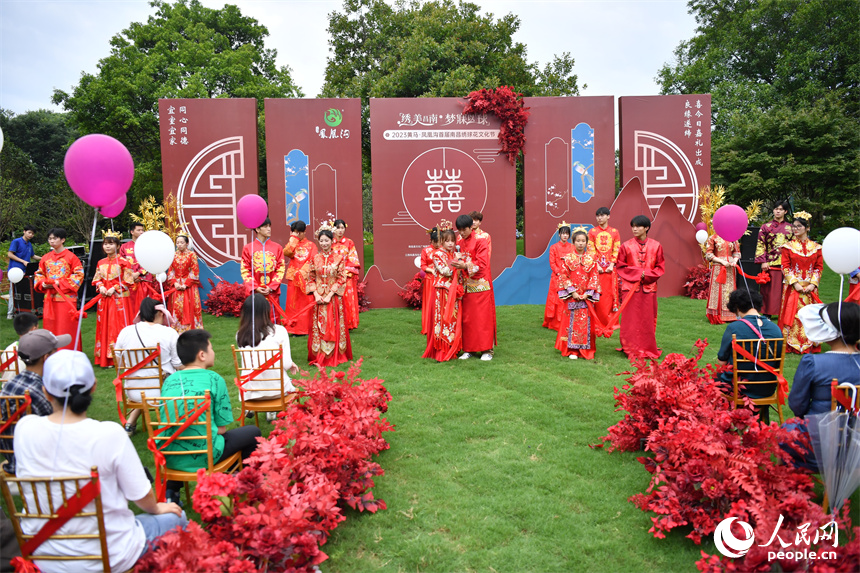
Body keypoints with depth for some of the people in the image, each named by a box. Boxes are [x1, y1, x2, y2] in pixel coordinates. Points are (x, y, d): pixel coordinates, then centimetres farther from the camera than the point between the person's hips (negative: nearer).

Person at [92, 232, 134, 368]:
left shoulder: (123, 262, -5)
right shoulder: (101, 263, 11)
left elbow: (128, 281, -7)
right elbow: (96, 279, 16)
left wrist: (114, 289, -14)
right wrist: (100, 287, -4)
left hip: (120, 299, -5)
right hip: (105, 299, 5)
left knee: (119, 325, -5)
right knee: (105, 326, 5)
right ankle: (106, 358, 11)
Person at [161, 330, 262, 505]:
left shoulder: (169, 380, 5)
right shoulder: (213, 379, -9)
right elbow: (221, 428, -7)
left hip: (169, 458, 6)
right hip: (202, 457, -5)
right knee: (252, 432, 15)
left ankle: (171, 490, 29)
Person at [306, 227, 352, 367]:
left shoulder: (339, 258, 0)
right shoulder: (315, 258, 6)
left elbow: (341, 279, -4)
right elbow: (311, 279, 6)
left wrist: (329, 295, -12)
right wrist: (316, 295, -8)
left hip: (334, 297, -2)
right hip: (318, 298, 2)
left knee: (335, 327, 1)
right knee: (318, 327, 2)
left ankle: (335, 356, 10)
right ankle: (319, 357, 10)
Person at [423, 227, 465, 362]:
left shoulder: (456, 255, 13)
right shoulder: (437, 254, -3)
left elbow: (461, 274, 16)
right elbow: (445, 271, -14)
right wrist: (455, 261, -16)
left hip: (454, 293, 6)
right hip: (442, 292, -5)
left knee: (454, 320, 6)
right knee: (442, 319, -6)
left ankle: (453, 349, 13)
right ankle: (441, 352, -2)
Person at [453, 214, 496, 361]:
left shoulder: (481, 241, -6)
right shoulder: (460, 243, 12)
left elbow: (482, 264, -14)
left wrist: (465, 266, -23)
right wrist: (457, 264, -4)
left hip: (480, 284, -5)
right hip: (467, 285, 6)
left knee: (483, 317, -3)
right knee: (467, 317, 5)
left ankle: (487, 350, 3)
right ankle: (468, 349, 13)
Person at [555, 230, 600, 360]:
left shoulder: (591, 259, 5)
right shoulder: (567, 259, 2)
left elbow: (594, 277, 2)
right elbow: (563, 277, -1)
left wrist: (588, 293, -8)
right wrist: (572, 292, -10)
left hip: (586, 297, 1)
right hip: (572, 297, -1)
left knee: (586, 323, 1)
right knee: (571, 322, -1)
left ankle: (586, 350, 10)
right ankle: (572, 350, 6)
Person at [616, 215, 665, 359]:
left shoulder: (656, 246, 4)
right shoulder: (626, 246, 0)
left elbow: (660, 267, 6)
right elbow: (620, 266, 2)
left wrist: (646, 274, -10)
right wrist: (636, 273, -10)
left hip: (649, 287, 1)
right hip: (630, 287, -1)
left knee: (648, 319, 6)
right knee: (630, 320, -1)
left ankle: (648, 349, 18)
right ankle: (631, 349, 8)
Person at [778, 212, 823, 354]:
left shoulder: (816, 247, 7)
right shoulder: (788, 246, 2)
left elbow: (819, 267, 6)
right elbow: (785, 267, -2)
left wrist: (813, 284, -7)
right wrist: (795, 283, -12)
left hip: (810, 288, 2)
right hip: (793, 287, -1)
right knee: (793, 314, -3)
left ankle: (810, 344, 11)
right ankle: (792, 345, 4)